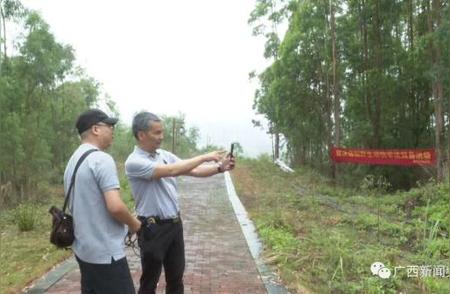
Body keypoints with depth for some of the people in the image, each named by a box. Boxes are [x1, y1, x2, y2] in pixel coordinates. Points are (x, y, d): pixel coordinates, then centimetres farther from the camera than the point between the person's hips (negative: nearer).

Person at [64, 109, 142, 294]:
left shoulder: (73, 161, 11)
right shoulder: (102, 159, -18)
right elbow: (115, 206, -26)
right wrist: (133, 223, -7)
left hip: (83, 249, 9)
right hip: (105, 253, -9)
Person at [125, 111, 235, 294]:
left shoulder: (165, 155, 6)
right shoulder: (134, 162, -17)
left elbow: (193, 171, 4)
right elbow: (171, 171, -27)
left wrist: (219, 168, -12)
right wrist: (205, 157, -23)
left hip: (174, 224, 7)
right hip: (153, 228, -7)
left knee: (176, 276, 19)